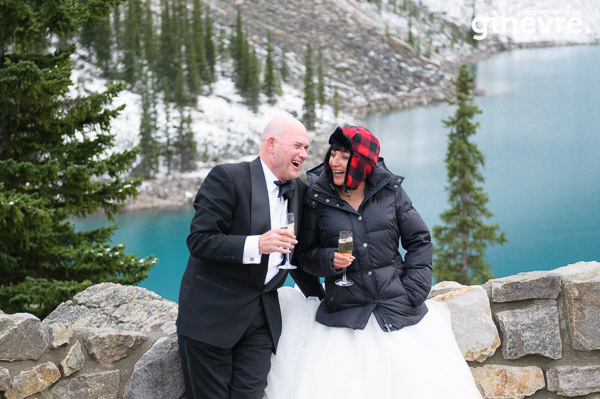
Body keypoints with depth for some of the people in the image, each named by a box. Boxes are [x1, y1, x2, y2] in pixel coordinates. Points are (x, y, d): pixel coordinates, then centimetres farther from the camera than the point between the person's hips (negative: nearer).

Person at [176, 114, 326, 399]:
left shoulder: (299, 191, 11)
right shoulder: (228, 178, -10)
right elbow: (198, 240, -16)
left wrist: (320, 297, 17)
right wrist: (255, 245, -26)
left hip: (263, 316, 5)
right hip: (212, 313, -5)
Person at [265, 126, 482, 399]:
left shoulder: (391, 191, 3)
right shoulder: (318, 199, 1)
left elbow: (420, 241, 8)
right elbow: (305, 253, 7)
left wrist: (412, 292, -2)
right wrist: (329, 260, -13)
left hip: (399, 314, 1)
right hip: (343, 320, -1)